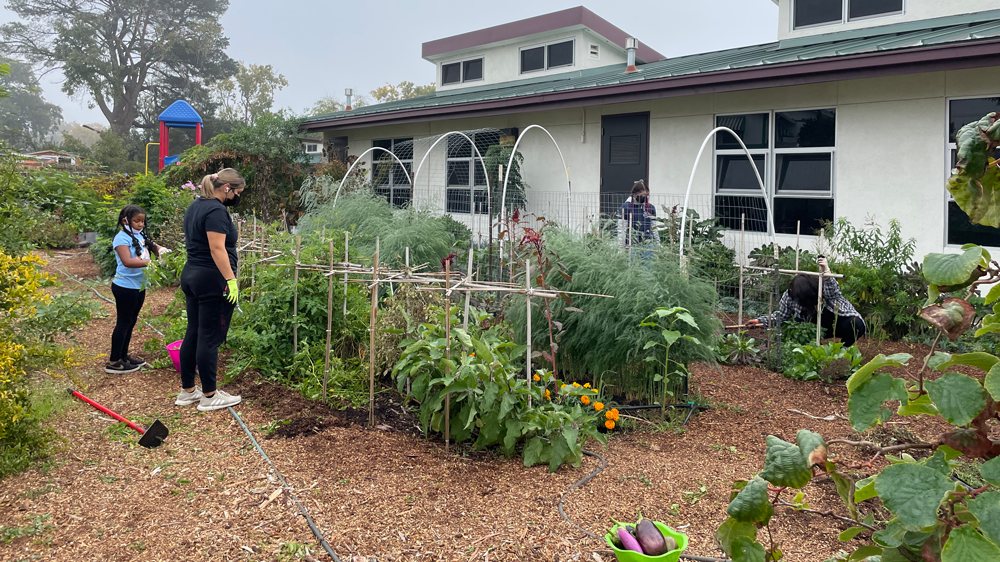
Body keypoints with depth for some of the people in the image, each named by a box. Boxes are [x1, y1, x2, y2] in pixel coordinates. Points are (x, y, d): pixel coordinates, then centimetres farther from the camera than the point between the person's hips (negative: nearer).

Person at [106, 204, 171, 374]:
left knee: (131, 322, 16)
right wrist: (150, 262, -33)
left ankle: (124, 356, 28)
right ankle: (113, 362, 8)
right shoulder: (122, 237, -15)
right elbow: (127, 261, -27)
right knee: (123, 322, -1)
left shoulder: (140, 236, 7)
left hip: (139, 286, 8)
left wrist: (160, 249, -8)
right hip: (125, 287, -8)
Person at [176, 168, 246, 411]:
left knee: (193, 333, 14)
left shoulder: (195, 206, 15)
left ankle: (187, 391, 21)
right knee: (210, 338, -3)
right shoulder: (216, 210, -16)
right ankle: (209, 396, 6)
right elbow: (217, 248, -23)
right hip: (212, 281, -10)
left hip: (191, 275, 10)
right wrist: (231, 279, -23)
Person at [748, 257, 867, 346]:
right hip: (820, 328, 3)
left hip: (839, 321, -3)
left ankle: (844, 348, -2)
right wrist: (760, 321, -15)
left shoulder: (824, 286, -28)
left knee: (856, 324, -33)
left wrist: (826, 273, -67)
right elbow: (782, 316, -5)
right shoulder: (789, 296, -18)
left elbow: (833, 293, -51)